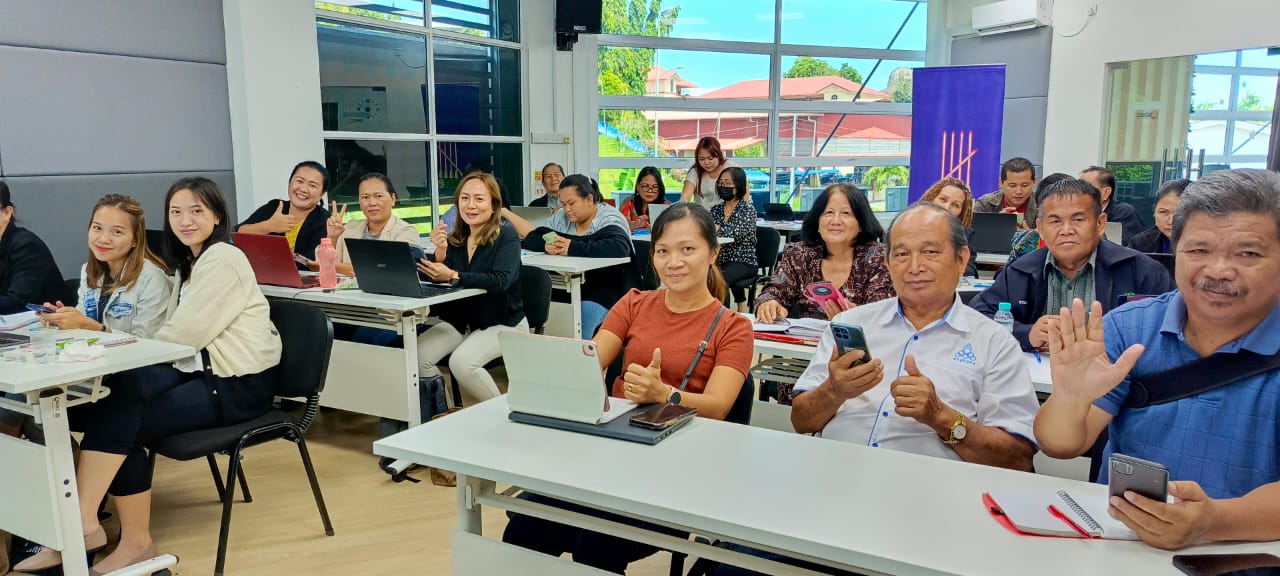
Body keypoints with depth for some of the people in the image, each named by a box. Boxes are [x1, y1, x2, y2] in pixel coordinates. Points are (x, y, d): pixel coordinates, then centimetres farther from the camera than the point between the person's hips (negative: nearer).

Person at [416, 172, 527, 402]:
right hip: (460, 320, 6)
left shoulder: (506, 237, -10)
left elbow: (500, 281, -26)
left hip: (502, 323, -5)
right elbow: (436, 279, 0)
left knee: (461, 361, -30)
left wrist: (453, 276, -32)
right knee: (417, 355, -17)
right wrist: (440, 252, -18)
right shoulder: (454, 238, 6)